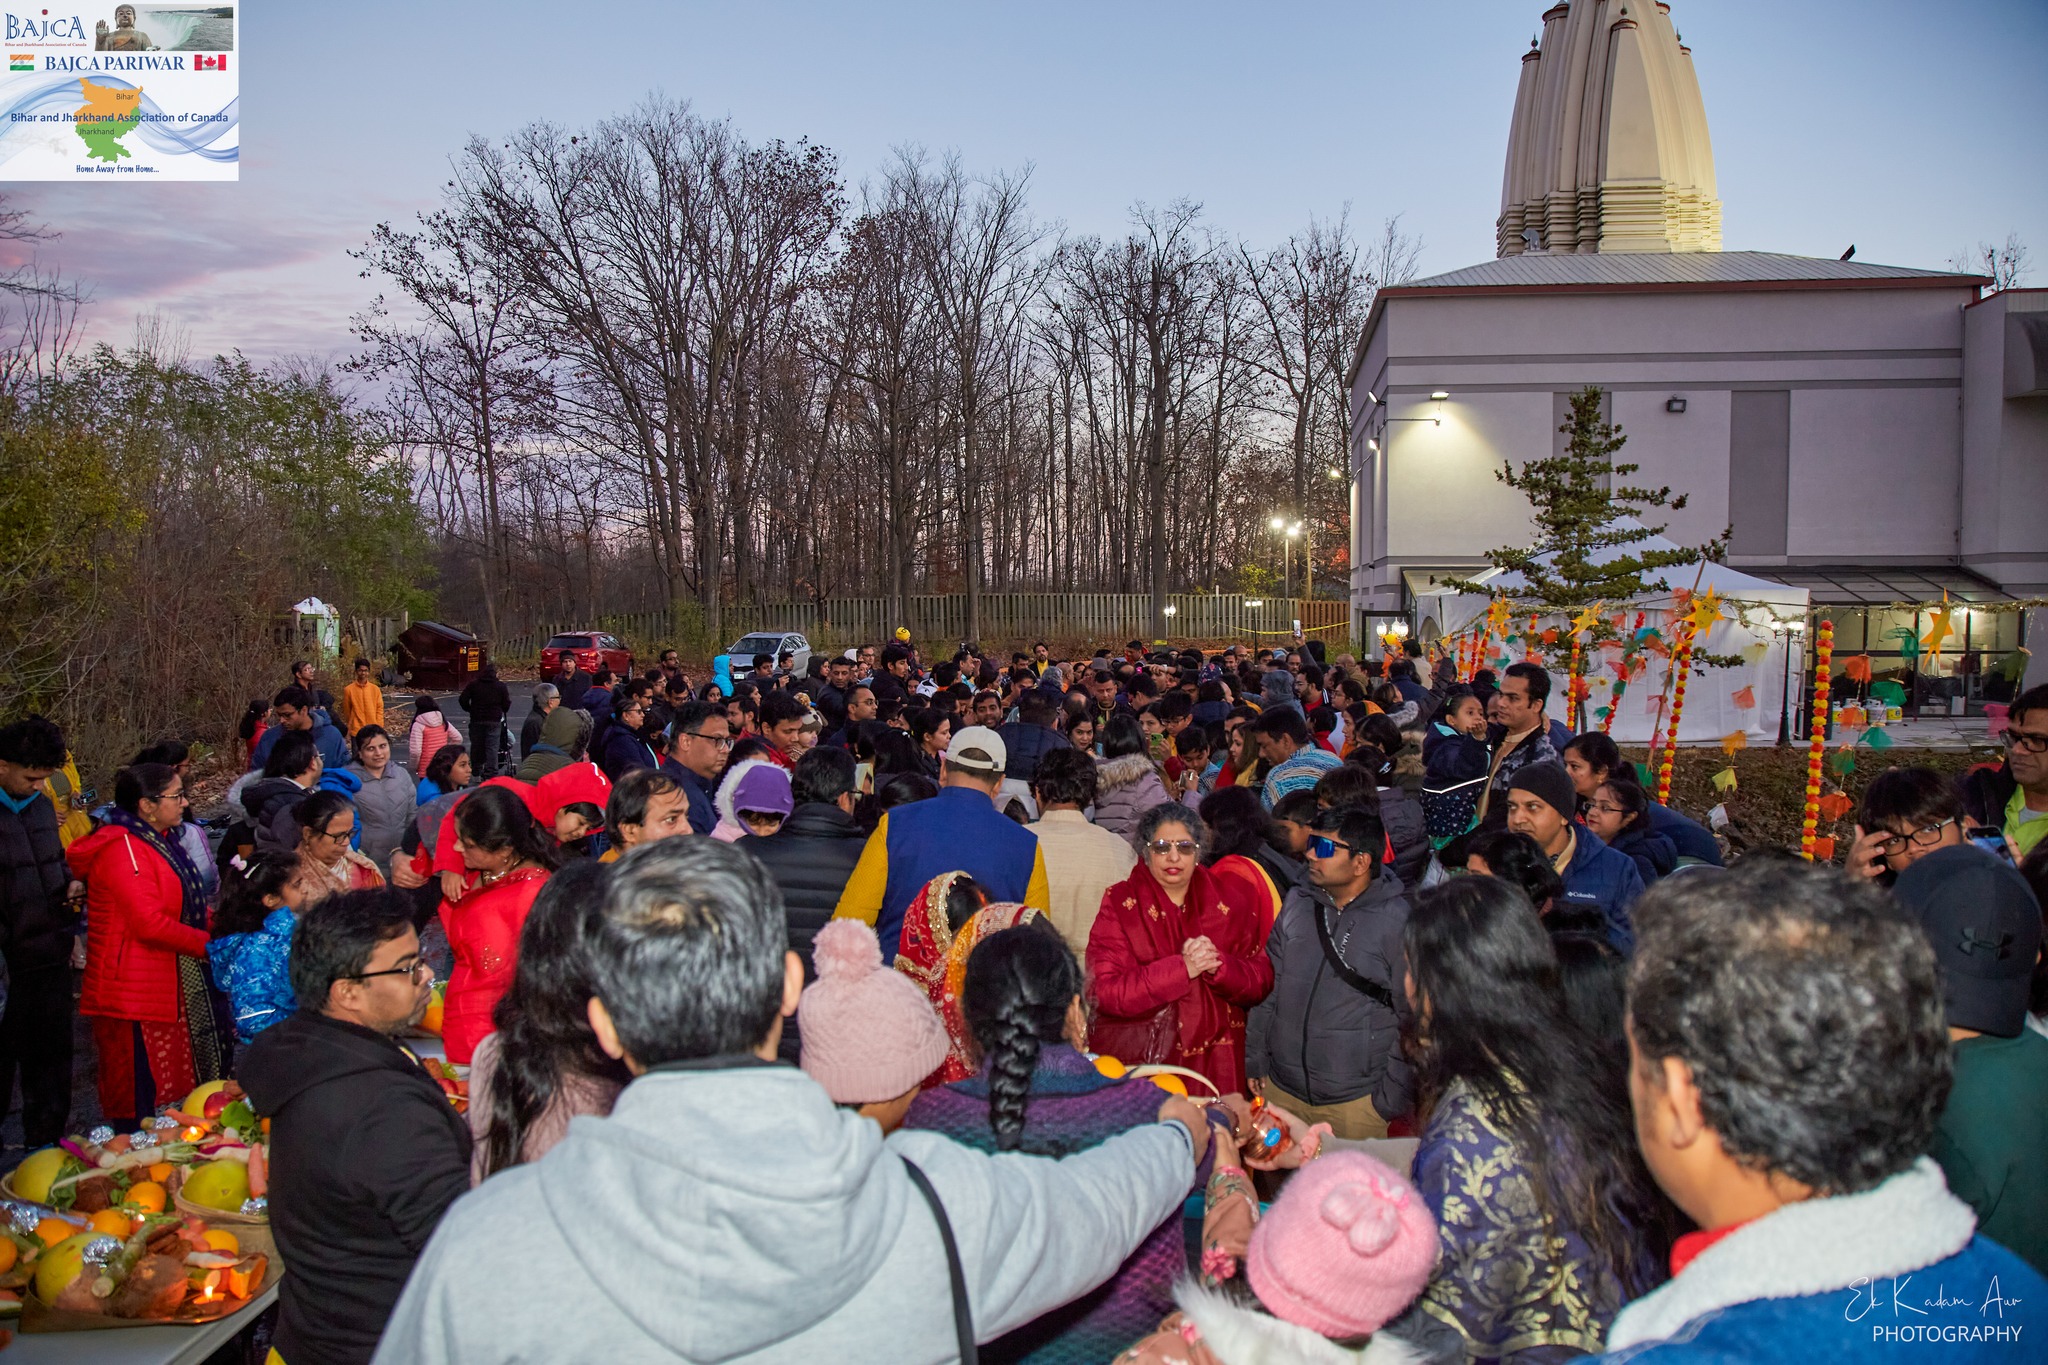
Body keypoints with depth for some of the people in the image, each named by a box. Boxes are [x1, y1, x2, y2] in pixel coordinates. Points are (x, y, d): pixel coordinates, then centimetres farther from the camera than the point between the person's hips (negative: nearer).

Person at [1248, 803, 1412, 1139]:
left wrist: (1391, 1101, -7)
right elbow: (1268, 987, 13)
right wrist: (1254, 1061, 9)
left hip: (1356, 1102, -5)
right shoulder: (1296, 904, 7)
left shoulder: (1398, 920, -9)